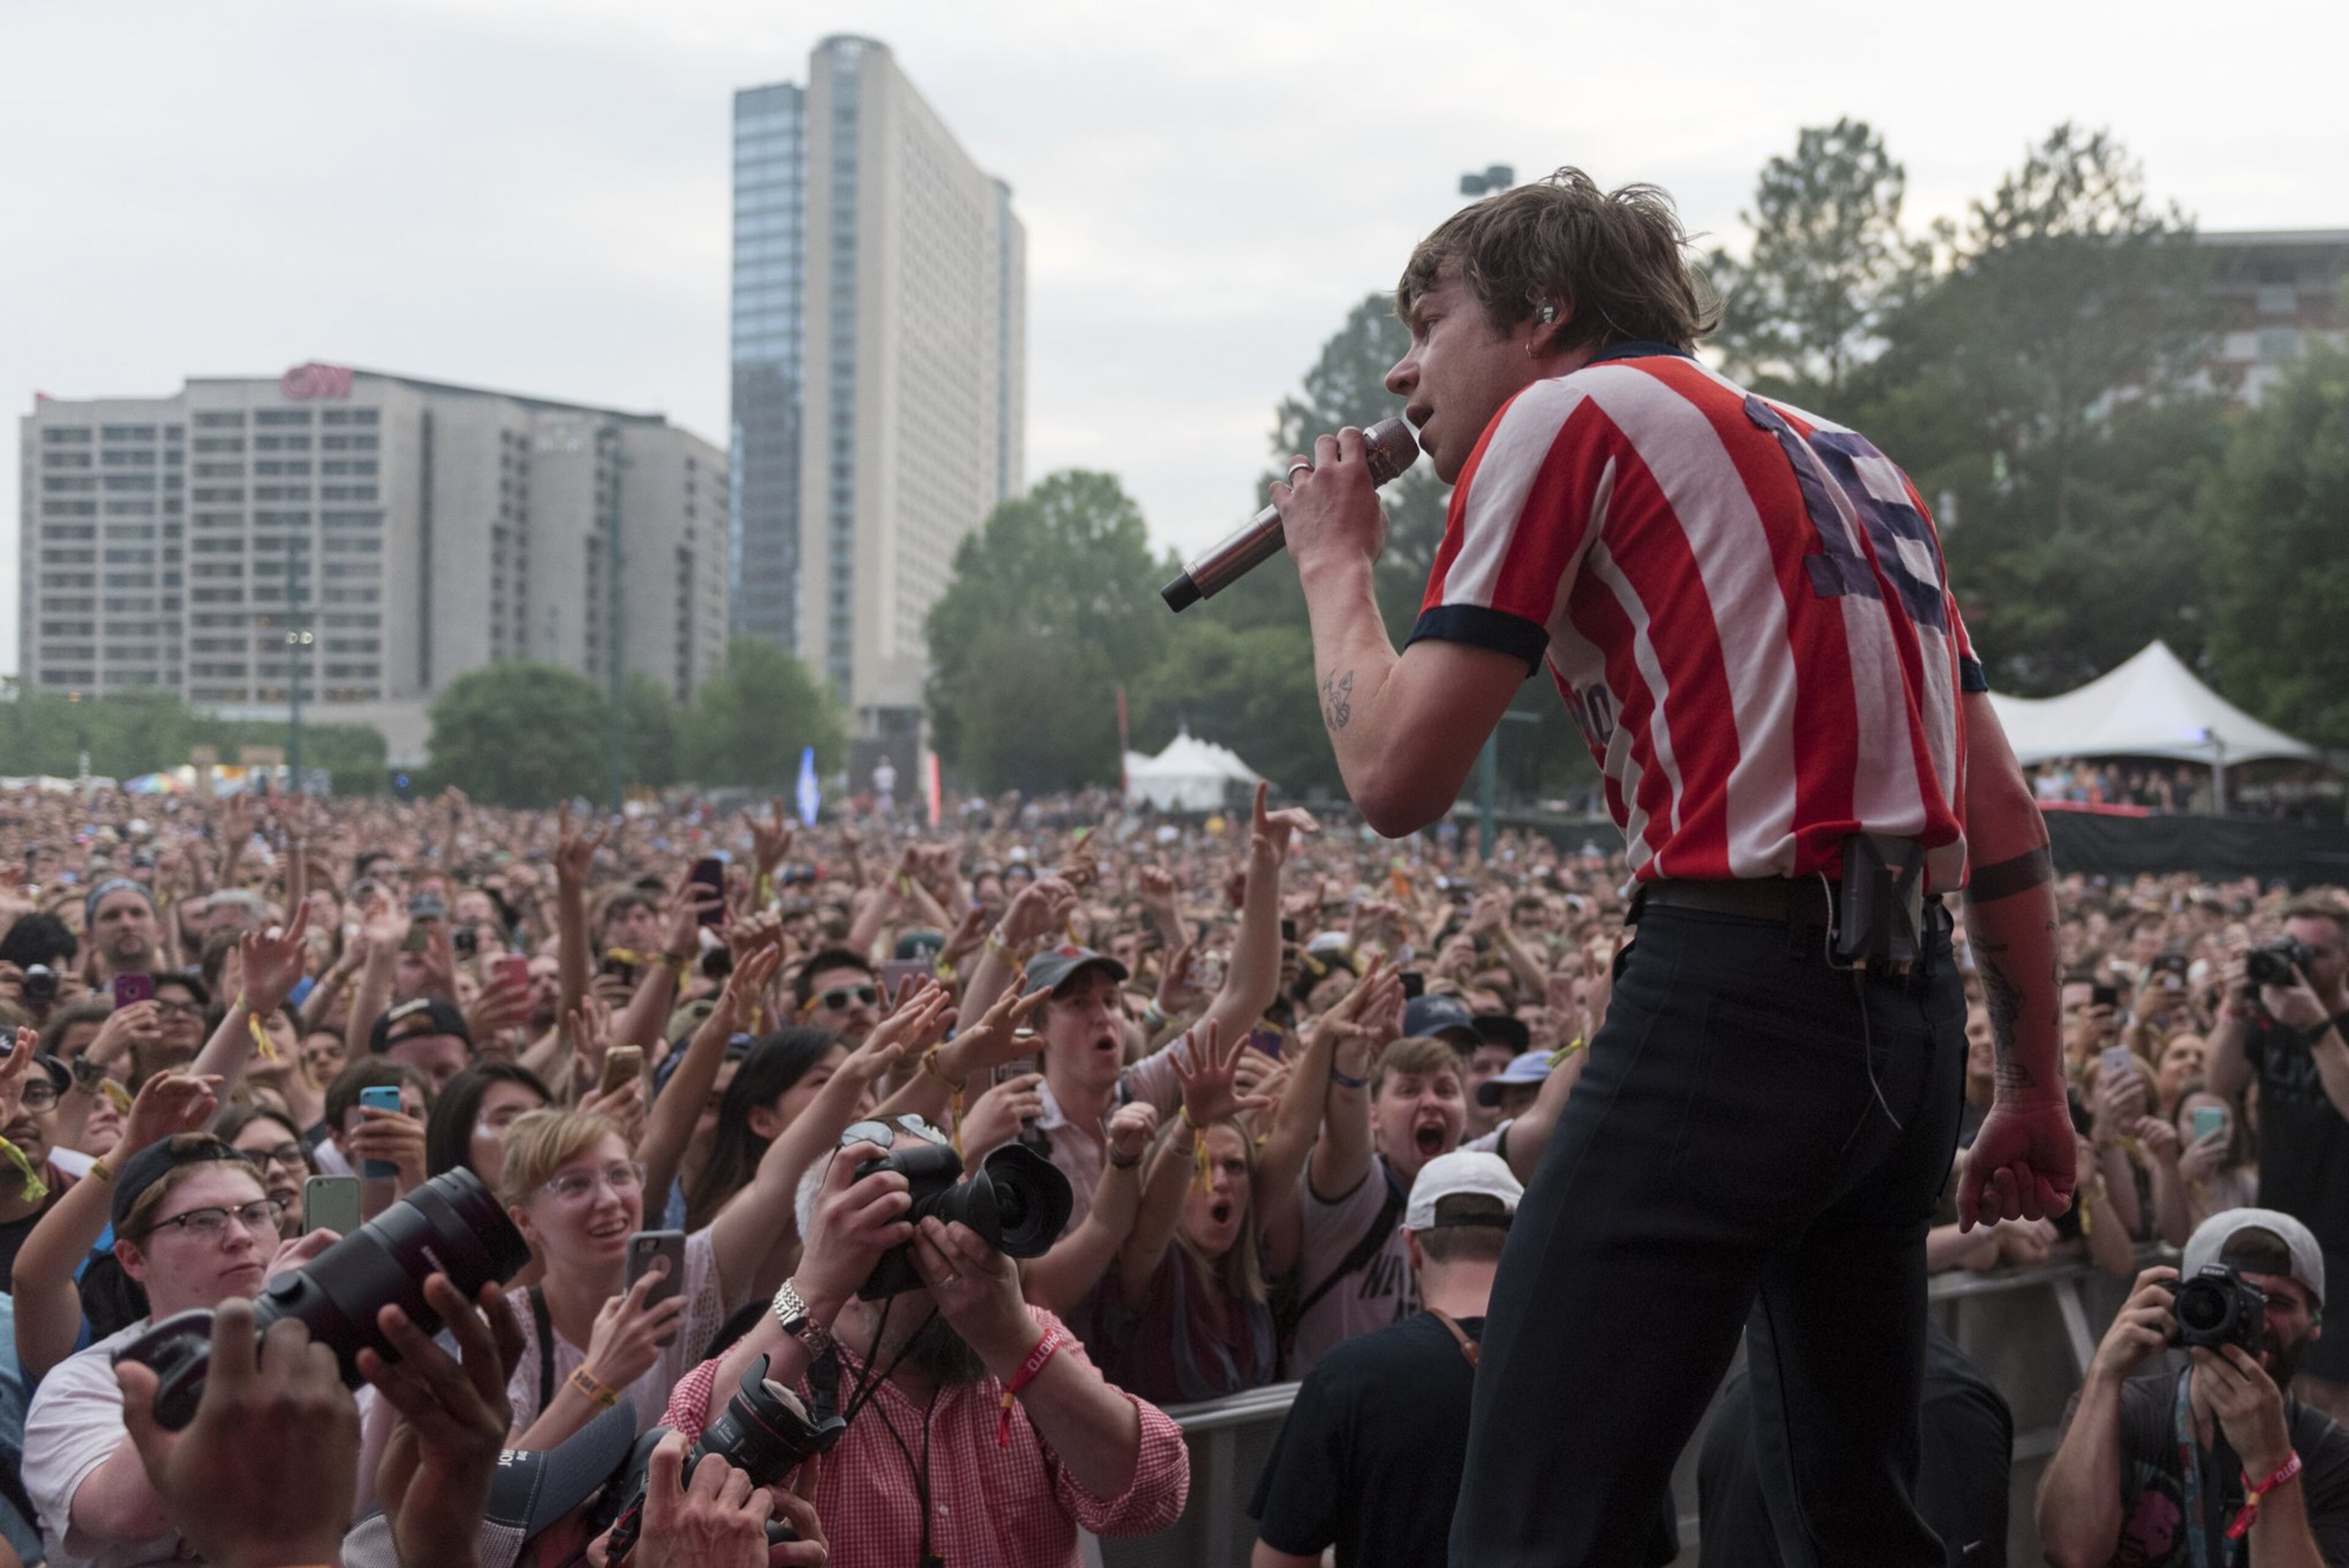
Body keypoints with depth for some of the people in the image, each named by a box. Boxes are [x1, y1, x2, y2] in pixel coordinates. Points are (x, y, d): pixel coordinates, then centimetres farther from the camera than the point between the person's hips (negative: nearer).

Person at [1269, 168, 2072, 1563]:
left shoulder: (1570, 412, 2)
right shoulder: (1851, 456, 24)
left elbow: (1399, 777, -7)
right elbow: (2005, 812, 22)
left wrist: (1334, 557, 11)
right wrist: (2037, 1092, 26)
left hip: (1738, 977, -9)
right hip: (1915, 1014, 9)